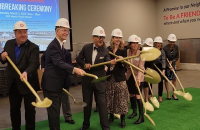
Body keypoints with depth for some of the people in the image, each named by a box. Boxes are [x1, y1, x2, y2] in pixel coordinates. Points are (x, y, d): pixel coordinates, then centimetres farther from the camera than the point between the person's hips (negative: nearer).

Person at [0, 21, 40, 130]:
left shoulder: (33, 47, -14)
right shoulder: (9, 44, 3)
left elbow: (34, 64, -27)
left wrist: (26, 72, -47)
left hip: (28, 83, -5)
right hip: (13, 83, 5)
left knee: (30, 109, 8)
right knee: (14, 109, 17)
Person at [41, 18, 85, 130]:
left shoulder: (60, 45, 13)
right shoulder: (53, 46, -18)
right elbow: (59, 63, -33)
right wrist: (74, 69, -46)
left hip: (58, 84, 10)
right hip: (51, 84, -10)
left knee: (56, 110, 17)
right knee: (54, 111, -3)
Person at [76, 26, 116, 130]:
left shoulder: (105, 51, -6)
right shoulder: (86, 48, -2)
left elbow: (107, 61, -21)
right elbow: (78, 59, 4)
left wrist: (112, 62, -44)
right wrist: (84, 64, -16)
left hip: (99, 81, -2)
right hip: (87, 80, 2)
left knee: (102, 103, -1)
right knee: (87, 103, 15)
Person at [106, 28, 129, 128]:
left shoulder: (123, 50, 0)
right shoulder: (108, 49, 3)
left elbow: (125, 66, -6)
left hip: (120, 77, -2)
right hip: (110, 77, 2)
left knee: (121, 98, 1)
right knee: (110, 97, 11)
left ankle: (123, 119, 15)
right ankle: (111, 116, 29)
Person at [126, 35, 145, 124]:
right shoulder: (127, 52, -4)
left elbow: (141, 67, -22)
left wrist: (138, 79, -33)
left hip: (138, 77, -5)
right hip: (129, 76, 5)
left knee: (138, 96, -9)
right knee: (131, 94, 15)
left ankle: (141, 116, 1)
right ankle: (134, 111, 34)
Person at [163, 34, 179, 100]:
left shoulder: (176, 47, -9)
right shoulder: (165, 48, -22)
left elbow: (177, 57, -1)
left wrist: (172, 61, -18)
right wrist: (169, 66, -29)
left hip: (173, 64, 4)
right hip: (166, 65, -4)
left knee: (174, 78, 3)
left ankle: (174, 94, 14)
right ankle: (168, 94, 14)